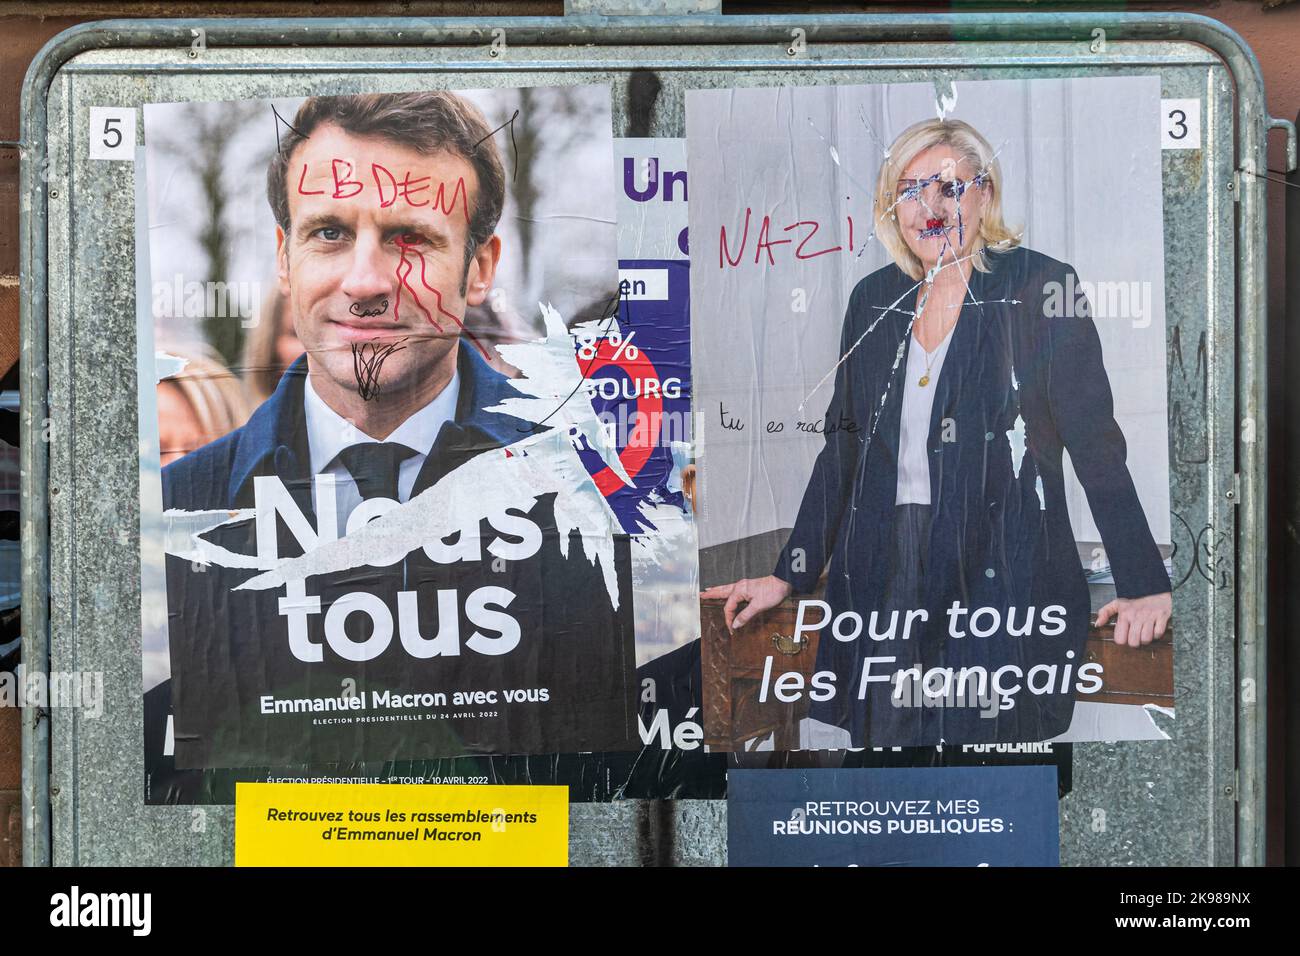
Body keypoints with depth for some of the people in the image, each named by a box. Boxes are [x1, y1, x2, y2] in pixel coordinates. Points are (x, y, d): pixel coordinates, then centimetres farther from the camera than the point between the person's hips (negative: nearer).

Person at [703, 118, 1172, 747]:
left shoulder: (1039, 289, -3)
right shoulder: (873, 299, 11)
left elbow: (1097, 447, -5)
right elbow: (841, 450, 17)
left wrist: (1144, 585, -10)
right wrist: (789, 576, 14)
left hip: (1002, 577, -4)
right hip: (886, 584, 4)